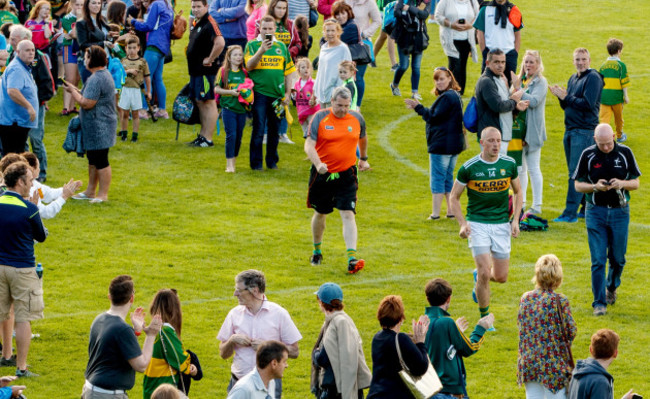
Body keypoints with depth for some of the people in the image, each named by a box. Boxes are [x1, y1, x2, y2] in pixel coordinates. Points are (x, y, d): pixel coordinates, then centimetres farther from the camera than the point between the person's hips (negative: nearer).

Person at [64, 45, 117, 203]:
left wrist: (73, 91, -10)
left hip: (99, 127, -11)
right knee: (93, 160, 19)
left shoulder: (96, 80, -23)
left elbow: (87, 103, -24)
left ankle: (102, 194, 1)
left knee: (100, 161, -4)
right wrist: (77, 90, 11)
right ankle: (91, 191, 29)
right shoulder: (105, 74, 12)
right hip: (97, 126, 11)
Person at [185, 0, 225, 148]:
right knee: (199, 102, 15)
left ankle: (208, 139, -4)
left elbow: (220, 43, -32)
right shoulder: (195, 23, 13)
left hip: (206, 70, -10)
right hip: (195, 69, 10)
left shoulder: (209, 23, -17)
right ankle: (202, 135, 23)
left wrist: (210, 60, -22)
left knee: (208, 102, -6)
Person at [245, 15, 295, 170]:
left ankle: (272, 161, 20)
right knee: (258, 129, -4)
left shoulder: (281, 47, 10)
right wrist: (262, 50, -26)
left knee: (275, 129, 10)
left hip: (277, 95, 3)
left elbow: (288, 72, 13)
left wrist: (288, 93, 7)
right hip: (260, 93, -3)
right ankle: (256, 162, 3)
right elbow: (249, 65, -13)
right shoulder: (252, 45, 1)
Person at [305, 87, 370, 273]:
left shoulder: (357, 119, 1)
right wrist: (318, 163, -31)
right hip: (322, 174, 0)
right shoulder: (320, 118, -8)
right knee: (320, 214, 16)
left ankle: (352, 259, -21)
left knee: (348, 215, -13)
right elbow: (309, 144, -15)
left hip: (346, 175, 0)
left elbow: (362, 138, 23)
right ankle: (317, 251, 39)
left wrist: (363, 158, 32)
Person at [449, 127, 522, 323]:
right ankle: (485, 317, 4)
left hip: (501, 224, 3)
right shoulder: (469, 168, -8)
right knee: (485, 273, -13)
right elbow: (454, 197, 1)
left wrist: (515, 220, 3)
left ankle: (479, 277, 40)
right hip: (477, 224, -3)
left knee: (501, 277, 4)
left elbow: (518, 192, 14)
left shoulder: (509, 164, 0)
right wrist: (462, 224, -11)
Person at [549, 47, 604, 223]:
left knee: (576, 173, -11)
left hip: (584, 131, -9)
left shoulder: (593, 78, -10)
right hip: (570, 129, 9)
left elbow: (588, 104, -19)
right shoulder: (573, 78, 16)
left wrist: (566, 97, -15)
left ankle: (570, 213, -12)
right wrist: (561, 97, -3)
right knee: (575, 171, 12)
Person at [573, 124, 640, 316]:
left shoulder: (625, 153, -1)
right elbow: (578, 185, 2)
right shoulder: (588, 155, -4)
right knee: (598, 260, -6)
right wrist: (595, 187, -18)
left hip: (620, 212, 1)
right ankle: (599, 303, -1)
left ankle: (611, 288, 37)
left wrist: (622, 184, -18)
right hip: (596, 212, -1)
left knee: (618, 258, 8)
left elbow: (636, 183, 4)